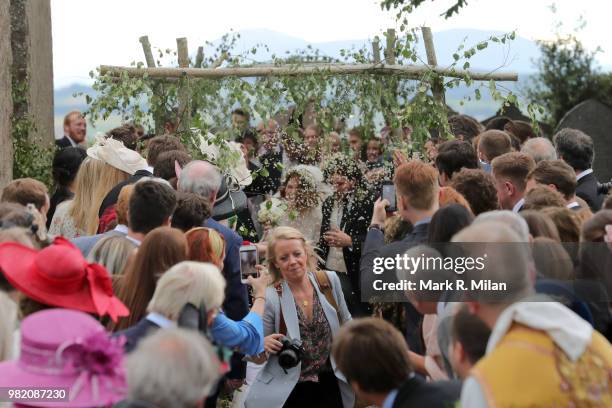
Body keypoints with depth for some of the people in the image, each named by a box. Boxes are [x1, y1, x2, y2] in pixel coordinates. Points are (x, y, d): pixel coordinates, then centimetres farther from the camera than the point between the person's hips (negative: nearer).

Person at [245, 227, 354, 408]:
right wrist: (263, 346, -26)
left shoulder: (330, 281, -5)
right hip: (290, 391, -2)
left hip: (329, 385, 3)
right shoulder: (270, 298, -14)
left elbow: (346, 324, 12)